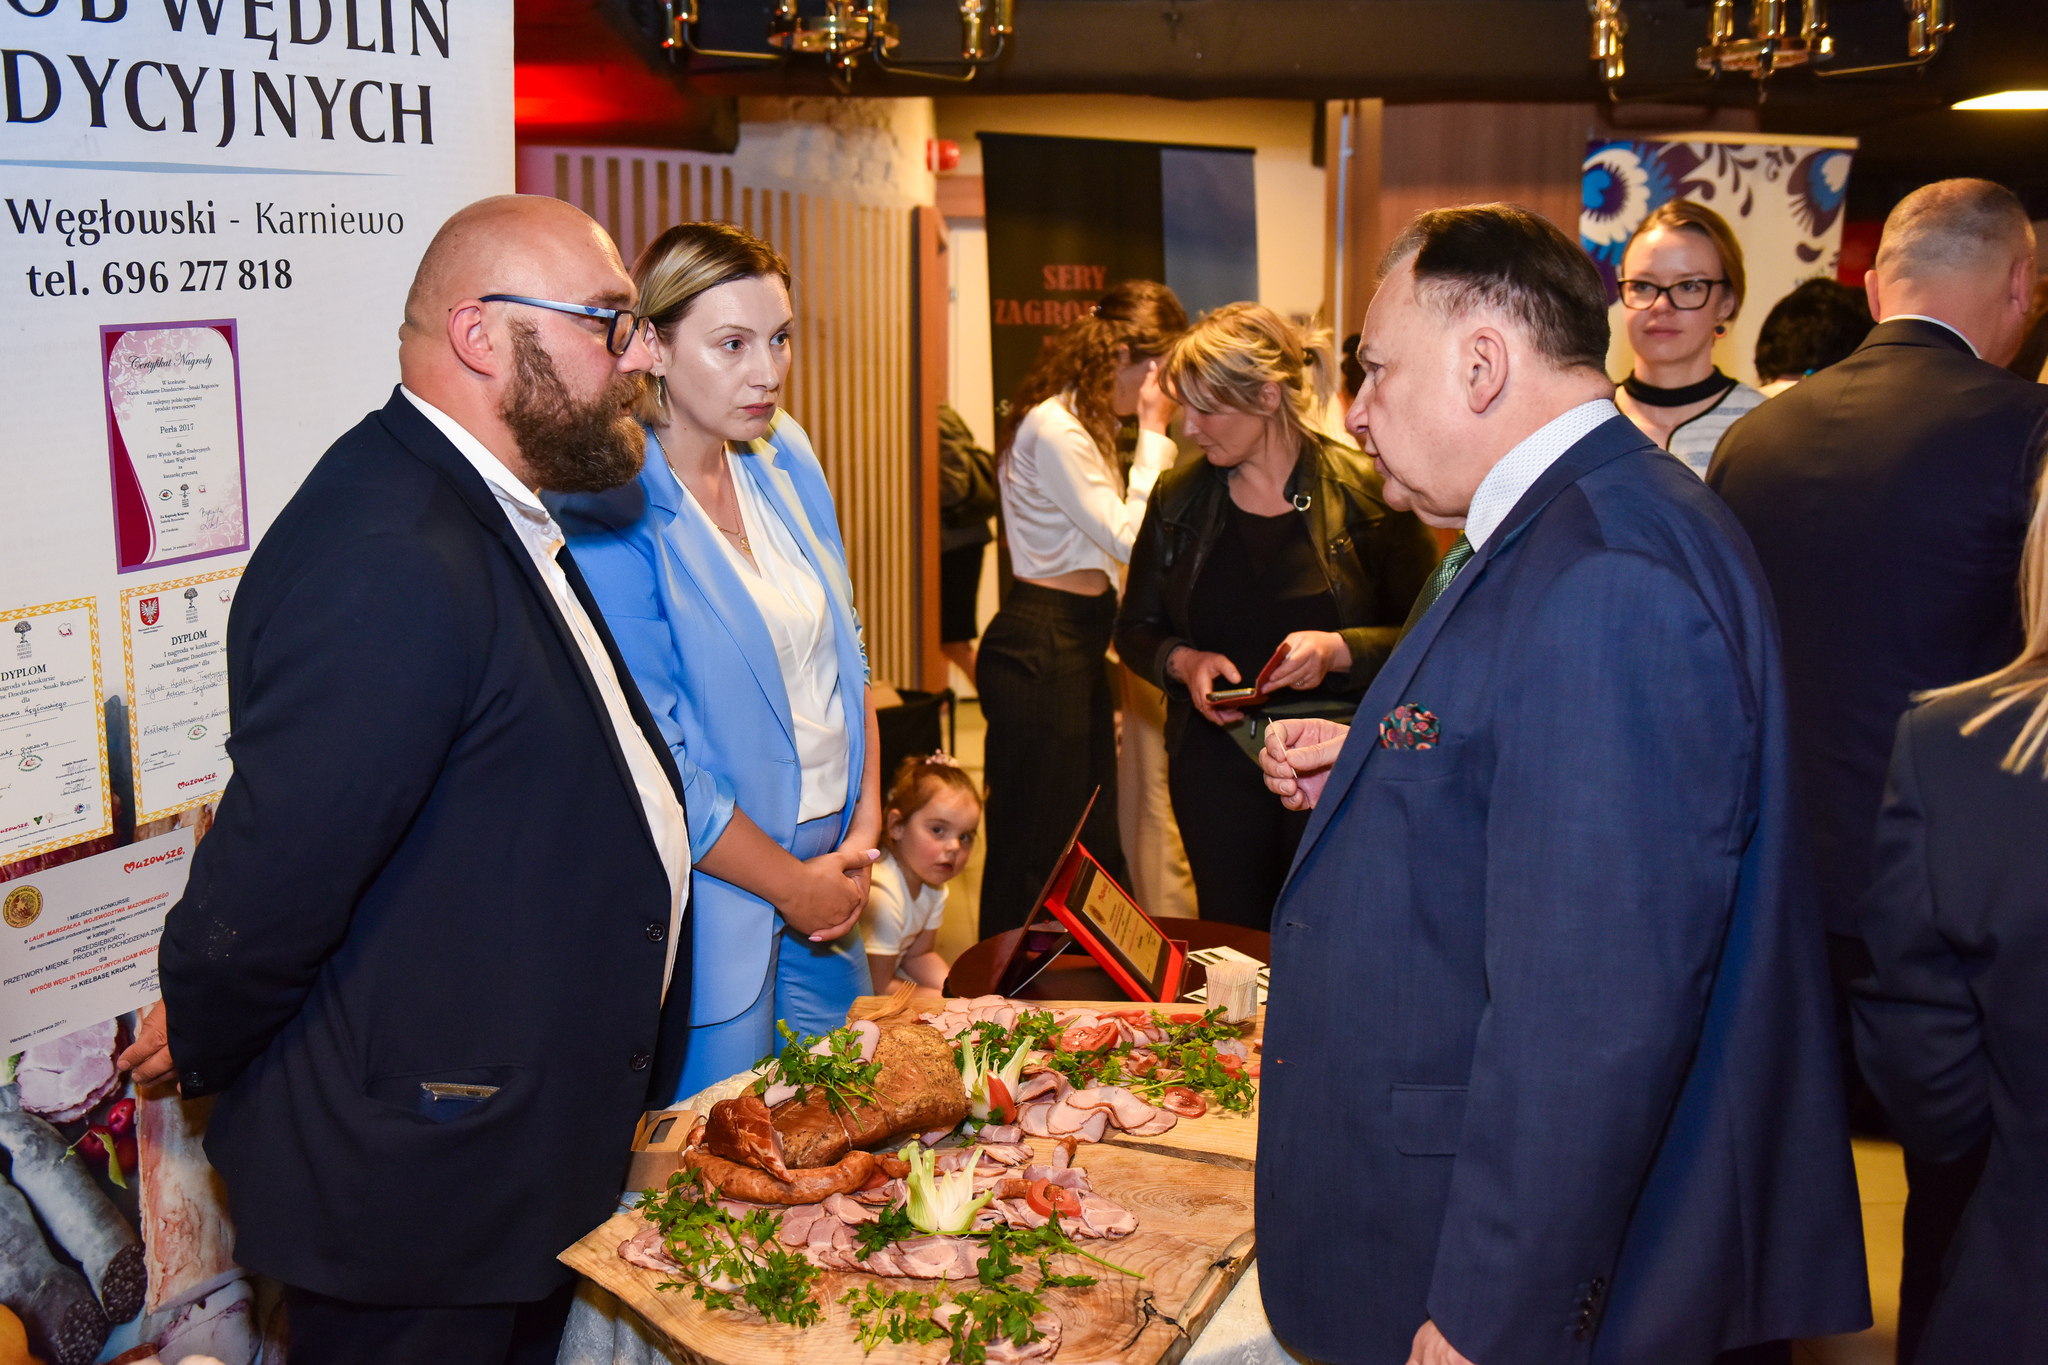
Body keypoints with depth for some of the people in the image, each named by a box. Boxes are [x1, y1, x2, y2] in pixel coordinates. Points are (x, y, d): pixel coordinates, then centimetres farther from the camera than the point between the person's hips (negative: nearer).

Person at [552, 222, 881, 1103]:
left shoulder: (782, 454, 3)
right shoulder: (609, 509, -19)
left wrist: (863, 830, 2)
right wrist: (792, 883, -11)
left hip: (831, 873, 7)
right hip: (716, 893, -7)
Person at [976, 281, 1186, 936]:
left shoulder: (1085, 425, 15)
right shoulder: (1055, 429, -17)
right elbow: (1130, 537, -17)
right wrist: (1154, 434, -13)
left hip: (1076, 645, 11)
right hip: (1039, 652, -10)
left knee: (1095, 840, 15)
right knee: (1036, 848, -1)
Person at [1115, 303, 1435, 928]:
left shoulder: (1367, 491, -6)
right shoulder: (1179, 498, 6)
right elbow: (1135, 629, 14)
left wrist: (1341, 650, -21)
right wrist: (1183, 662, -7)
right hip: (1215, 764, 3)